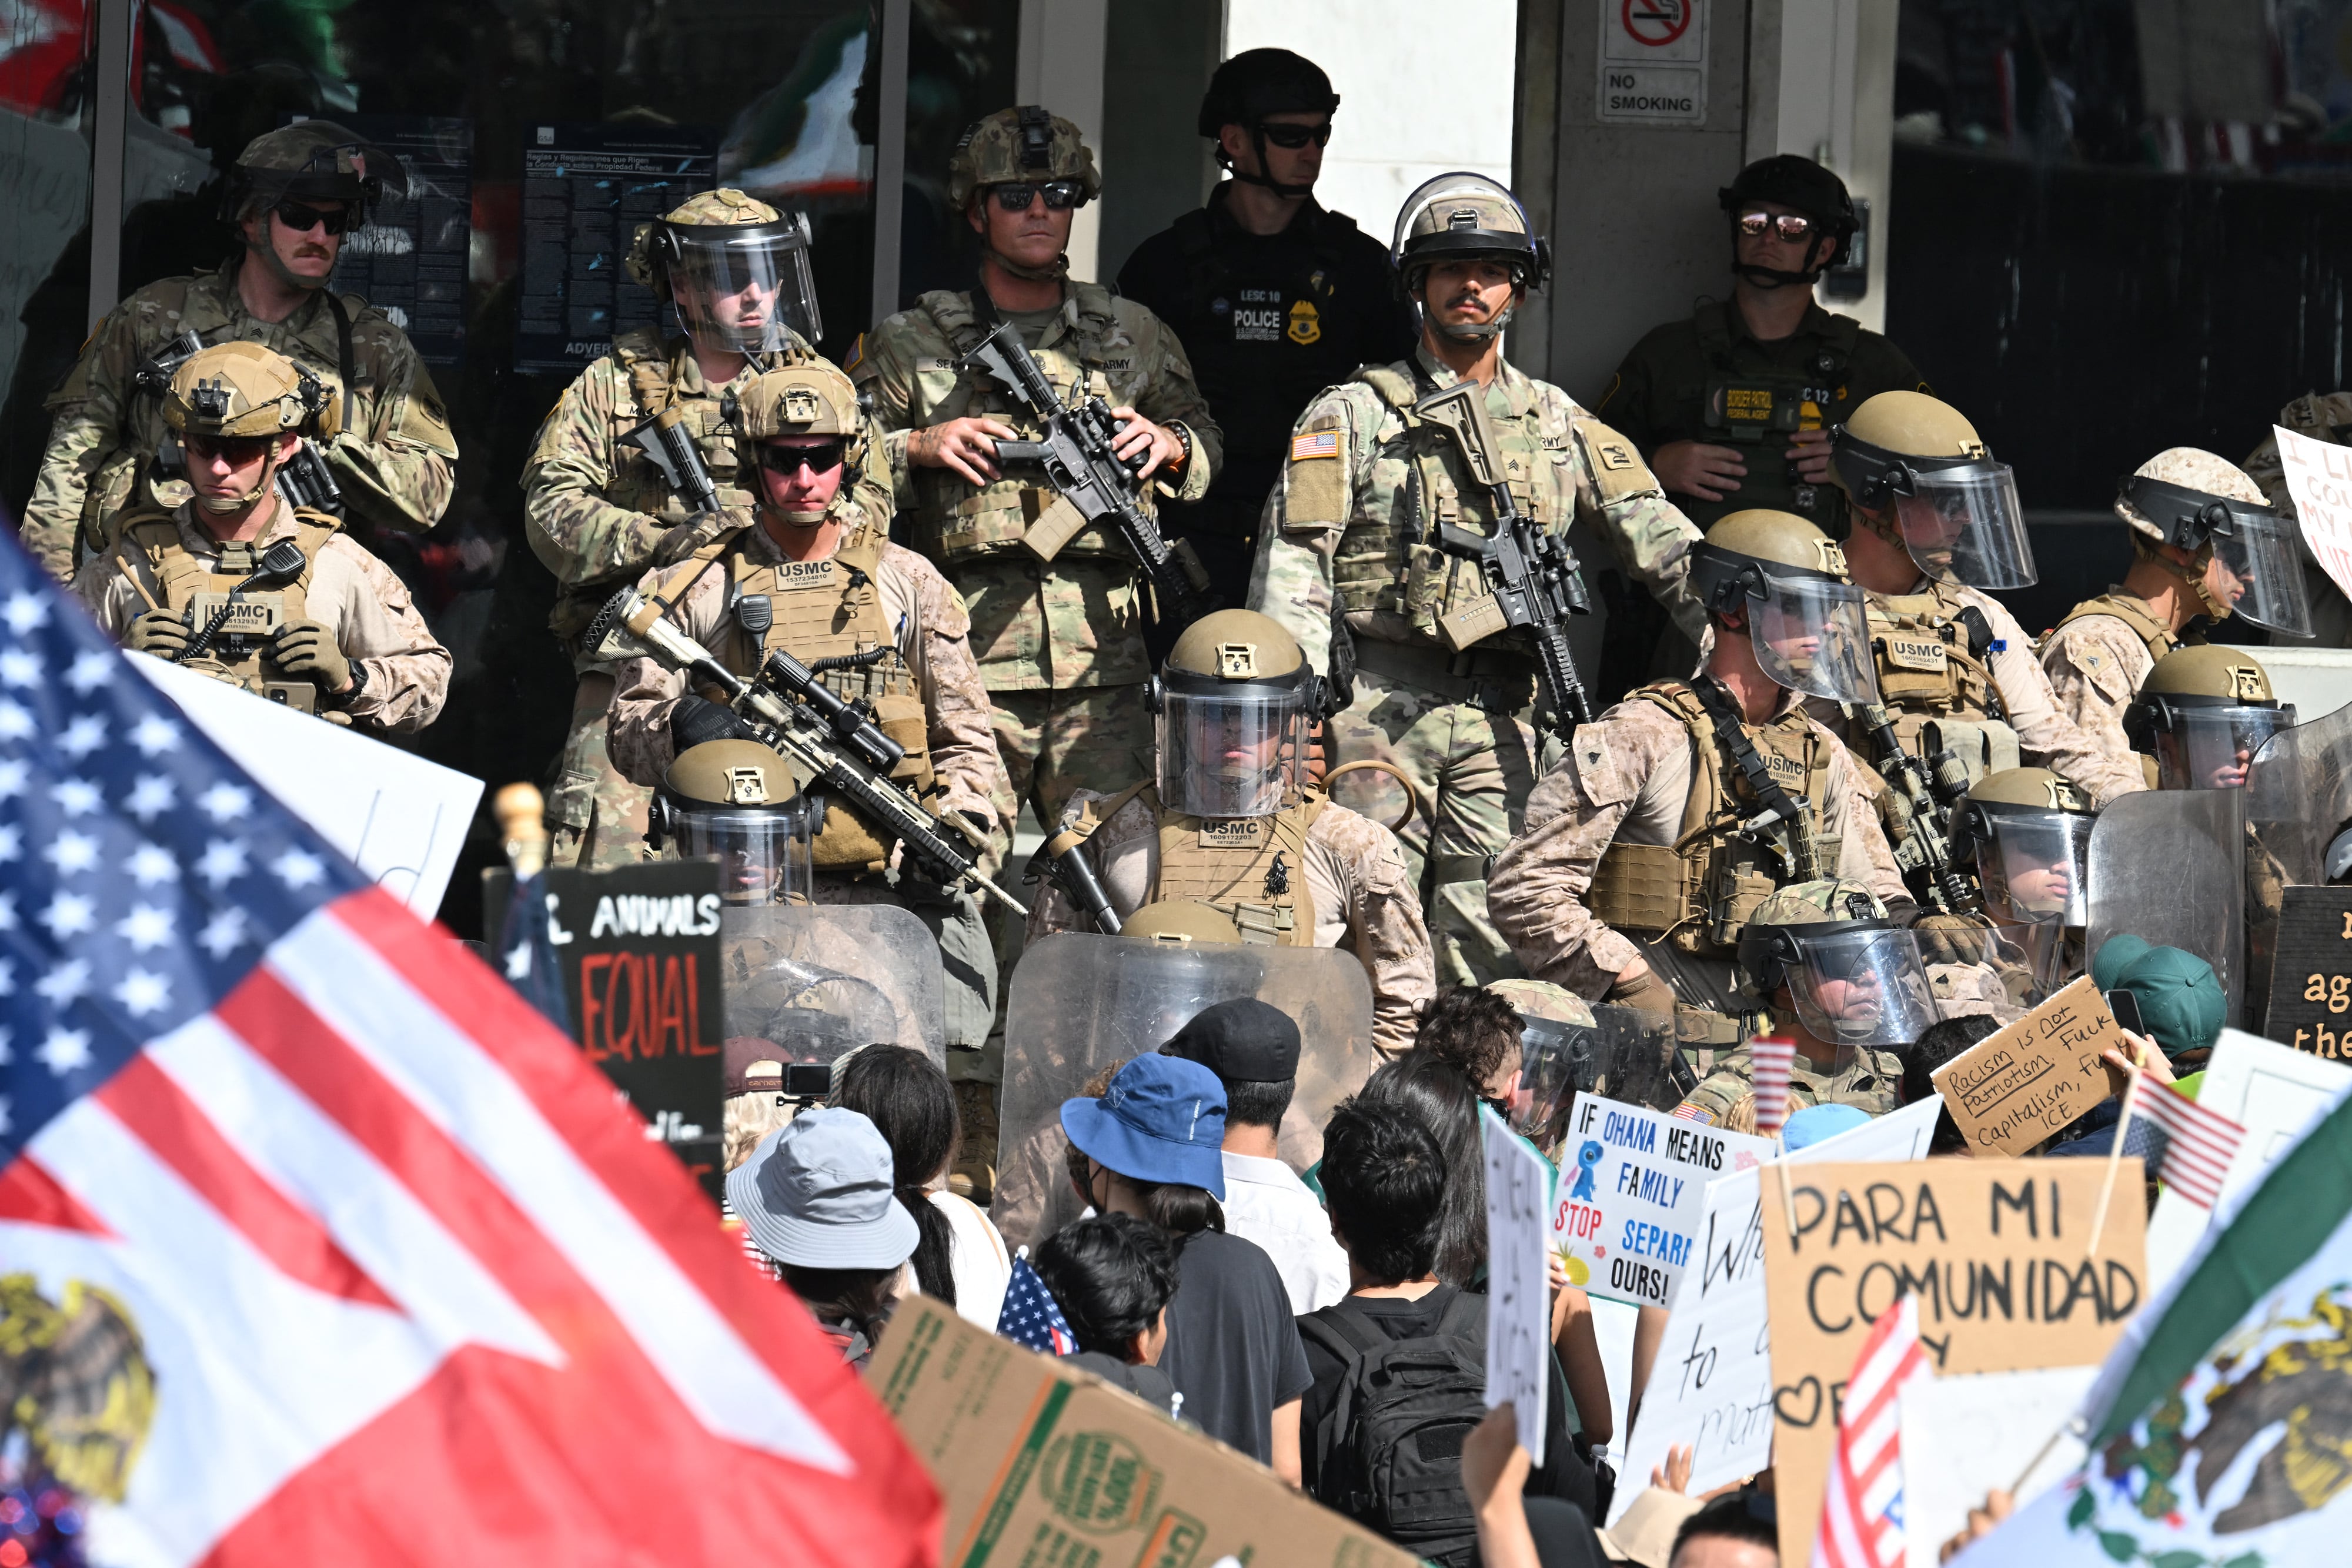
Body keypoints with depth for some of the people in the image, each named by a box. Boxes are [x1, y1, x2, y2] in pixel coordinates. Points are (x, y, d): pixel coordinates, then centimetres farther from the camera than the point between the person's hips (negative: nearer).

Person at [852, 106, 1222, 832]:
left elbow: (1208, 442, 26)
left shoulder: (1135, 336, 16)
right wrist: (917, 449, -8)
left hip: (1103, 670, 2)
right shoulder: (910, 345, 10)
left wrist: (1171, 444, 3)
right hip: (965, 662, -2)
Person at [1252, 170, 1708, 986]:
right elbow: (1292, 562, 1)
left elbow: (1658, 540, 12)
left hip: (1506, 715, 2)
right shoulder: (1354, 416, 8)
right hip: (1378, 705, -2)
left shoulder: (1557, 422, 16)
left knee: (1493, 943, -2)